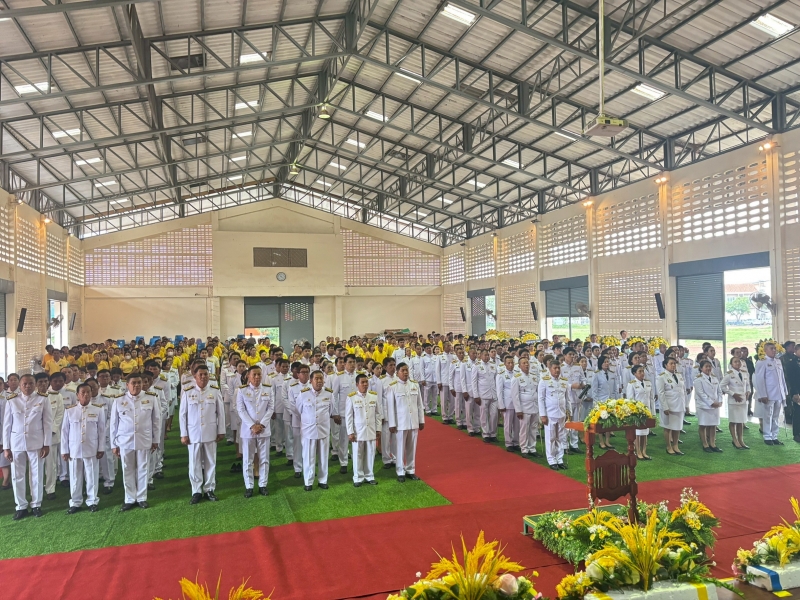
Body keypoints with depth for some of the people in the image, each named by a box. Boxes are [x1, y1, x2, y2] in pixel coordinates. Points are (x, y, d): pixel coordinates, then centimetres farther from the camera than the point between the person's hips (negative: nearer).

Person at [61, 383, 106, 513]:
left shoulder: (99, 409, -2)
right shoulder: (69, 410, 0)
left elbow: (102, 430, 0)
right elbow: (65, 431, 3)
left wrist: (101, 448, -2)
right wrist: (64, 450, 1)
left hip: (91, 449, -1)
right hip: (74, 449, 1)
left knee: (92, 477, 6)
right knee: (75, 478, 9)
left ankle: (92, 501, 19)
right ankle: (75, 503, 22)